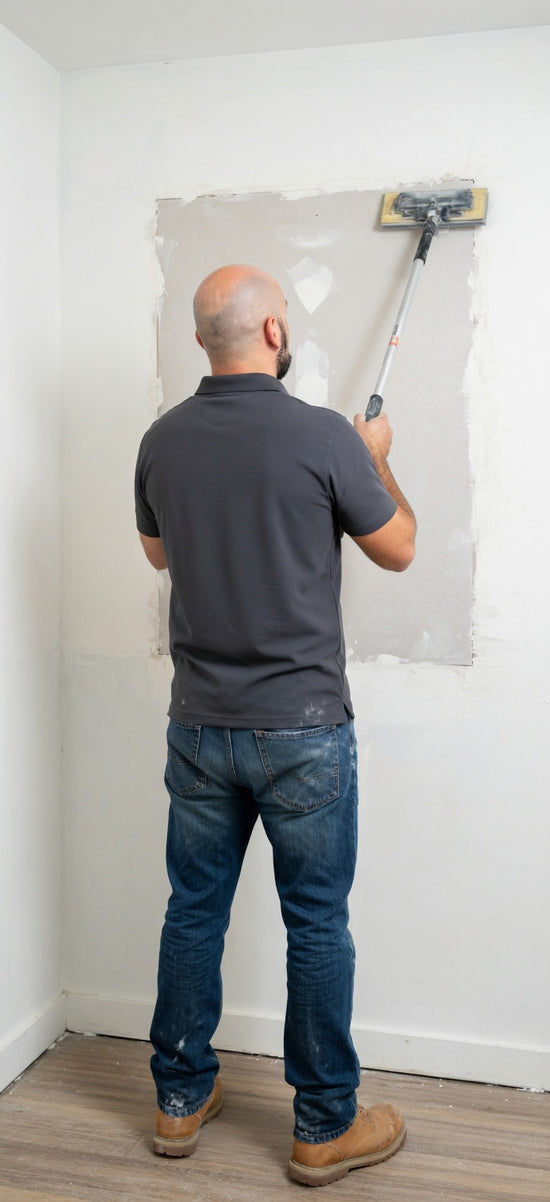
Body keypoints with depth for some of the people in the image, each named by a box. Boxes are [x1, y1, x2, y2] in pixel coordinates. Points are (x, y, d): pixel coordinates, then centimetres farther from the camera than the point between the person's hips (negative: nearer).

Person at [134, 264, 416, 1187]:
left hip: (199, 726, 5)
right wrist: (375, 458, 15)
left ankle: (180, 1100, 33)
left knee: (194, 910, 16)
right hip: (302, 730, -4)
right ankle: (326, 1128, 25)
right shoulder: (326, 436, -14)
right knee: (317, 925, 9)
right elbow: (397, 550, -2)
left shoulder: (162, 440, 0)